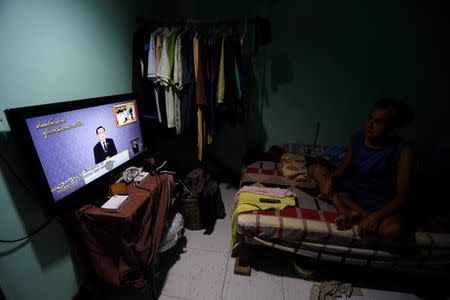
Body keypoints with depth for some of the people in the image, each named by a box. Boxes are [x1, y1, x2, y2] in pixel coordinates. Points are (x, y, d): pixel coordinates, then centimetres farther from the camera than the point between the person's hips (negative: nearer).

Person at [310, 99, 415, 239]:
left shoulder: (403, 152, -17)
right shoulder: (357, 138, -6)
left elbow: (402, 195, -17)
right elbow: (343, 167, 2)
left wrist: (376, 216, -33)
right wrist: (330, 179, -20)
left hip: (380, 203, -4)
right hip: (351, 190, 5)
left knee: (394, 228, -36)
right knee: (317, 169, -12)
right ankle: (347, 212, -24)